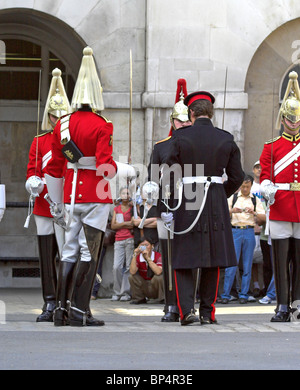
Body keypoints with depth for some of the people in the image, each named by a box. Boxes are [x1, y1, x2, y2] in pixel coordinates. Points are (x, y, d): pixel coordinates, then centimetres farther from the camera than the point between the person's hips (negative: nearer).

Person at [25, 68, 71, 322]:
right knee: (46, 256, 3)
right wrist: (33, 183, -13)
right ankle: (50, 304, 8)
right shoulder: (39, 142, 12)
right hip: (44, 207, 3)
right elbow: (32, 170, 10)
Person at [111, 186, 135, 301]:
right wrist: (125, 224, -5)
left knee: (129, 267, -6)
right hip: (119, 240, 3)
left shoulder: (133, 208, 8)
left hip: (130, 239, -3)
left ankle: (126, 292, -3)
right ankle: (117, 293, 1)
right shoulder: (116, 209, 17)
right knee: (116, 267, -7)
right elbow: (113, 225, 8)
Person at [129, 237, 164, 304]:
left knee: (158, 277, -31)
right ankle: (139, 298, 1)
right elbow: (132, 272, -22)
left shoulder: (158, 256, -14)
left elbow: (158, 272, -32)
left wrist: (148, 258, -35)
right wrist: (134, 256, -28)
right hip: (144, 288, 3)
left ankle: (163, 299, -9)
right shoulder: (138, 258, -5)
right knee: (132, 277, -18)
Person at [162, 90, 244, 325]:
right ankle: (207, 312, 11)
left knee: (184, 260, 3)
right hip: (217, 205, 2)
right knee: (213, 260, 10)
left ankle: (187, 309, -13)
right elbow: (237, 177, 7)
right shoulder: (226, 139, 3)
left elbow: (169, 174, -6)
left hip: (187, 201, -2)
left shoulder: (181, 137, -5)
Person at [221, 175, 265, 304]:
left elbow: (263, 218, 4)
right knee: (231, 264, -7)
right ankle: (225, 294, -3)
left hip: (249, 232, 1)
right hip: (235, 231, -1)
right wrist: (232, 211, -16)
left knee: (247, 265, 1)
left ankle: (244, 294, 8)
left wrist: (254, 212, -15)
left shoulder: (256, 200, 12)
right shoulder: (233, 198, 10)